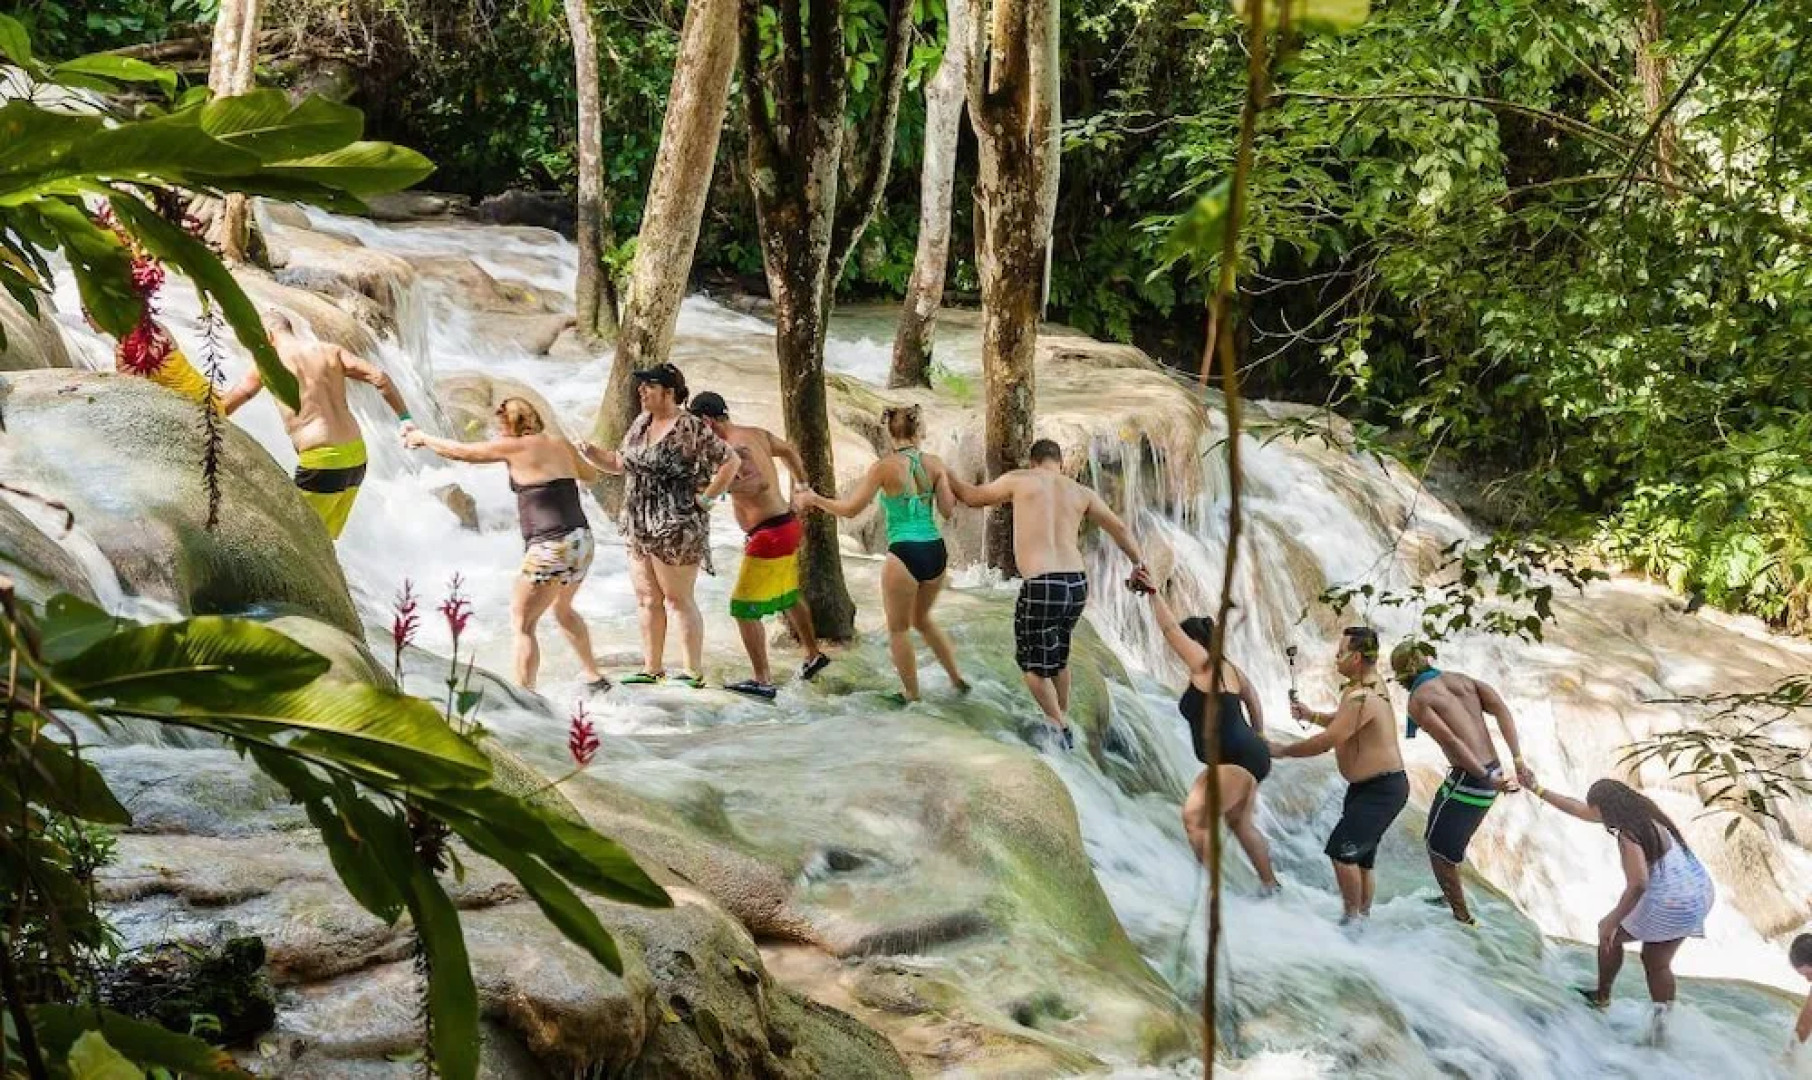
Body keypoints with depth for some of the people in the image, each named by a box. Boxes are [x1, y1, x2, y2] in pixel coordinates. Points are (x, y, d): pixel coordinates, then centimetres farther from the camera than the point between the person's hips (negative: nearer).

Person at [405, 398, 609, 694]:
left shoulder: (513, 446, -4)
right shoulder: (560, 444, 13)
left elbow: (460, 452, 6)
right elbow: (591, 474, 31)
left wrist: (423, 438, 21)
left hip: (551, 547, -8)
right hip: (582, 540, 8)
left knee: (522, 622, -1)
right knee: (563, 608, 30)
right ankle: (593, 675, 39)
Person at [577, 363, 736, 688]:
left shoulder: (691, 428, -13)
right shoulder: (641, 424, 11)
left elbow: (730, 462, -11)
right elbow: (620, 463, 19)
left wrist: (705, 499, -12)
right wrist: (591, 453, 2)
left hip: (676, 527, -8)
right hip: (639, 527, 8)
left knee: (678, 599, -3)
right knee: (647, 599, 11)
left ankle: (694, 672, 4)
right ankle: (652, 669, 20)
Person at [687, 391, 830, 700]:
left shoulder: (734, 447, -21)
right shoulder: (757, 434, 7)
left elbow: (761, 481, -37)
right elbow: (789, 451, 24)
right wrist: (802, 487, 34)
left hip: (769, 535, -10)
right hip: (788, 525, 10)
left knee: (743, 608, -4)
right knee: (788, 597, 28)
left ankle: (763, 681, -3)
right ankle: (814, 655, 44)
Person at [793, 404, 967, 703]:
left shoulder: (885, 467, -9)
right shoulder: (934, 463, 1)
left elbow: (850, 509, -7)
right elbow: (948, 510, 1)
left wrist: (813, 499, 7)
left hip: (904, 554, -5)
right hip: (936, 552, 5)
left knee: (898, 628, 15)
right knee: (921, 618, 29)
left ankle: (912, 695, 23)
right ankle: (957, 678, 31)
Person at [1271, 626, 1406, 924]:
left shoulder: (1360, 697, -25)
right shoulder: (1367, 686, 9)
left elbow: (1327, 741, -25)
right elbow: (1342, 722, 27)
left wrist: (1283, 751, -13)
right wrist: (1311, 716, 12)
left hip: (1382, 790, -11)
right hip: (1366, 787, 11)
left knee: (1341, 850, -15)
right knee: (1361, 857, 16)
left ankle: (1352, 918, -5)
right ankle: (1364, 915, 25)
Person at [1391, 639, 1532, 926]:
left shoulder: (1417, 700, -6)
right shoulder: (1461, 679, 13)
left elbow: (1451, 741, -19)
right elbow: (1501, 708, -1)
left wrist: (1487, 778, -21)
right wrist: (1518, 759, -6)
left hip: (1468, 778, -8)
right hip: (1492, 774, 8)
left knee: (1439, 847, 9)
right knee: (1450, 837, 27)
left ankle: (1462, 917, 15)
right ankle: (1452, 894, 43)